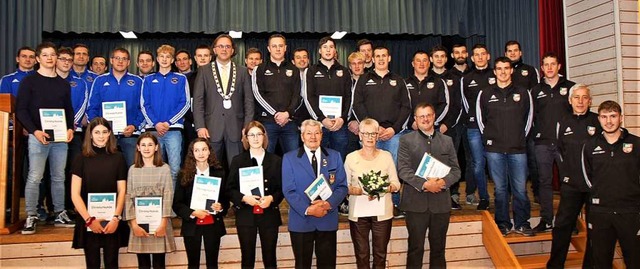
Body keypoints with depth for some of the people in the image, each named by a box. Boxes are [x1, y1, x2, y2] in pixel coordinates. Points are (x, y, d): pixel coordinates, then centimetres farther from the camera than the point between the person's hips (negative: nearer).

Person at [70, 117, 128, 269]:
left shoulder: (118, 158, 2)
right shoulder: (81, 159, 1)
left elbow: (122, 191, 2)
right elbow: (75, 194, -2)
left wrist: (116, 218, -9)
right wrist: (89, 219, -11)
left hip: (112, 220, 0)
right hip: (88, 220, 0)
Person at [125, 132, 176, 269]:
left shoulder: (164, 168, 1)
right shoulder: (133, 169, 6)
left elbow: (168, 196, -4)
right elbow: (128, 197, 2)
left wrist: (163, 223, -12)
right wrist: (133, 224, -7)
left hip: (159, 222, -1)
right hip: (139, 222, 2)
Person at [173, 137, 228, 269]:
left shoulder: (219, 172, 1)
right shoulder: (184, 174, -2)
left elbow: (226, 198, 6)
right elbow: (177, 204, -2)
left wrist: (221, 207, -15)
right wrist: (192, 213, -18)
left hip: (213, 225, 1)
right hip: (192, 225, 0)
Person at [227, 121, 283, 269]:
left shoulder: (276, 160, 5)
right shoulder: (238, 160, 3)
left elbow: (282, 188, 4)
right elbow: (230, 189, 2)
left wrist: (272, 198, -15)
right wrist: (244, 198, -16)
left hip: (269, 215, 1)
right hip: (246, 216, 0)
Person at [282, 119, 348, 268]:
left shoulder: (334, 156, 7)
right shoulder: (289, 158, 0)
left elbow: (342, 186, 3)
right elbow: (289, 190, -6)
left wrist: (329, 203, -16)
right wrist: (307, 210, -18)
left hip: (328, 220, 2)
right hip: (301, 221, -1)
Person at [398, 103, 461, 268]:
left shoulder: (447, 141, 12)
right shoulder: (406, 140, 1)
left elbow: (456, 170, 7)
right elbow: (403, 170, -8)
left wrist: (443, 182, -13)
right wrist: (424, 184, -19)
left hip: (441, 203, 3)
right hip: (416, 202, -3)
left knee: (438, 248, 12)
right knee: (415, 248, 5)